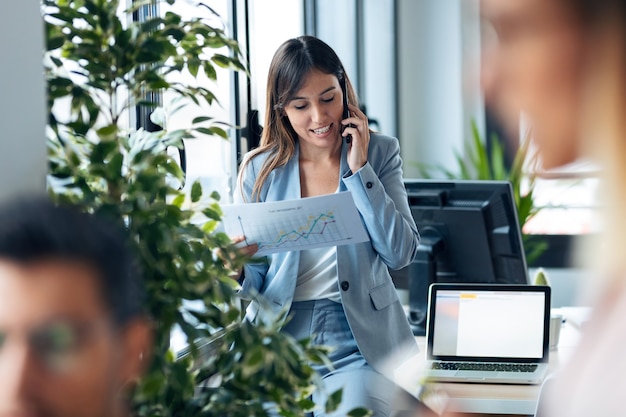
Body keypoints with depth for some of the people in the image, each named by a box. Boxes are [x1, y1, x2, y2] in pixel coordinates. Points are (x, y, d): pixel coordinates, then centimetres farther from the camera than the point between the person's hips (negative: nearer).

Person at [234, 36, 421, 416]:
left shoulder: (380, 153, 4)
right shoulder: (260, 170, 4)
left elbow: (401, 253, -7)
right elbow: (252, 286, 5)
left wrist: (359, 170, -9)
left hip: (357, 346, -1)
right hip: (278, 340, 1)